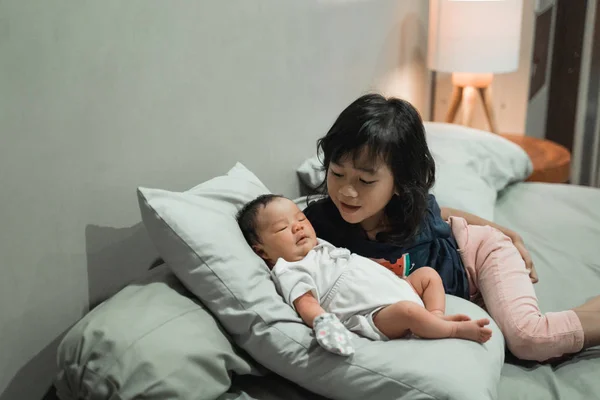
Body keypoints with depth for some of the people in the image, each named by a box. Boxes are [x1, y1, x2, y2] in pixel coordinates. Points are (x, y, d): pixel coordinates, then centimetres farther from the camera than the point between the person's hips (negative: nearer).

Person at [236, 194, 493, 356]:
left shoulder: (321, 246, 24)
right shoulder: (289, 272, -6)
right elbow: (306, 305, -20)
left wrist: (384, 268, 26)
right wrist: (323, 323, -39)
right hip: (375, 314, -11)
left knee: (428, 274, 13)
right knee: (407, 311, -35)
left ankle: (437, 315, -8)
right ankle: (455, 329, -18)